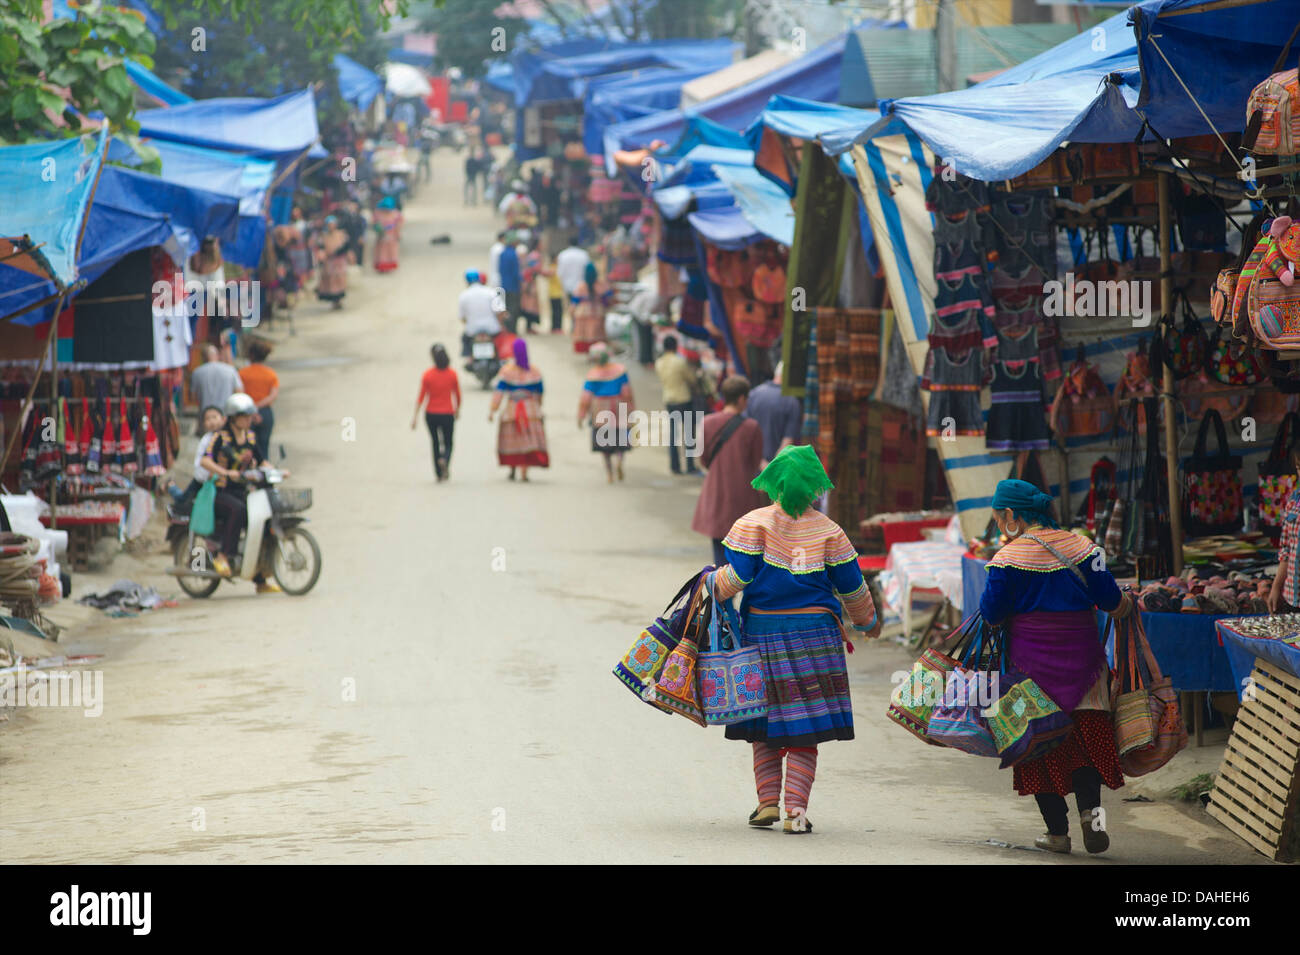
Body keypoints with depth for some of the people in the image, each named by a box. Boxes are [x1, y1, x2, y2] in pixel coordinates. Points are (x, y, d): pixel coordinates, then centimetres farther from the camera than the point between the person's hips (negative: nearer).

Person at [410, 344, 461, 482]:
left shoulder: (427, 375, -9)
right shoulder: (452, 374, -6)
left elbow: (421, 397, -9)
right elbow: (457, 395, 2)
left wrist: (415, 416, -5)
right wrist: (457, 410, 19)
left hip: (431, 414, 0)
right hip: (448, 414, 0)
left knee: (435, 443, 14)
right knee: (448, 443, 11)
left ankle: (439, 475, 16)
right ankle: (445, 460, -22)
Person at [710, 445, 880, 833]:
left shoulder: (753, 524, -6)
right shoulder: (827, 531, -2)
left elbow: (738, 575, -11)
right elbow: (851, 587, 5)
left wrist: (713, 584, 10)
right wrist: (868, 622, 21)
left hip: (762, 633, 0)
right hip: (815, 634, 0)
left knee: (765, 725, 13)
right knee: (803, 730, 2)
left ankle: (768, 801, 8)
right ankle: (796, 809, -6)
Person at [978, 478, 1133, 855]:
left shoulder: (1008, 558, -10)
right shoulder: (1081, 547, 1)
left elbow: (991, 613, -9)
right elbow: (1110, 600, 2)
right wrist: (1127, 605, 23)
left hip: (1032, 661, -3)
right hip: (1082, 656, 3)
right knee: (1086, 737, 8)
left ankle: (1057, 830, 7)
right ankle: (1090, 809, -14)